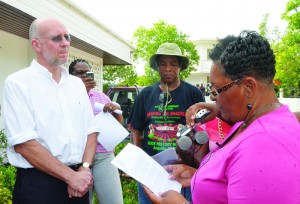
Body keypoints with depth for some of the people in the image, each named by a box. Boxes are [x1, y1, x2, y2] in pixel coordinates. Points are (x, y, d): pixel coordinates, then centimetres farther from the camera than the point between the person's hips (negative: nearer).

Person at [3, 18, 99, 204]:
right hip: (38, 184, -5)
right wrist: (71, 176, -16)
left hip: (79, 181, 6)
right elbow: (23, 143, -16)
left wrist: (85, 168, -8)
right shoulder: (18, 83, -8)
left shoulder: (77, 83, 10)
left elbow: (91, 130, 8)